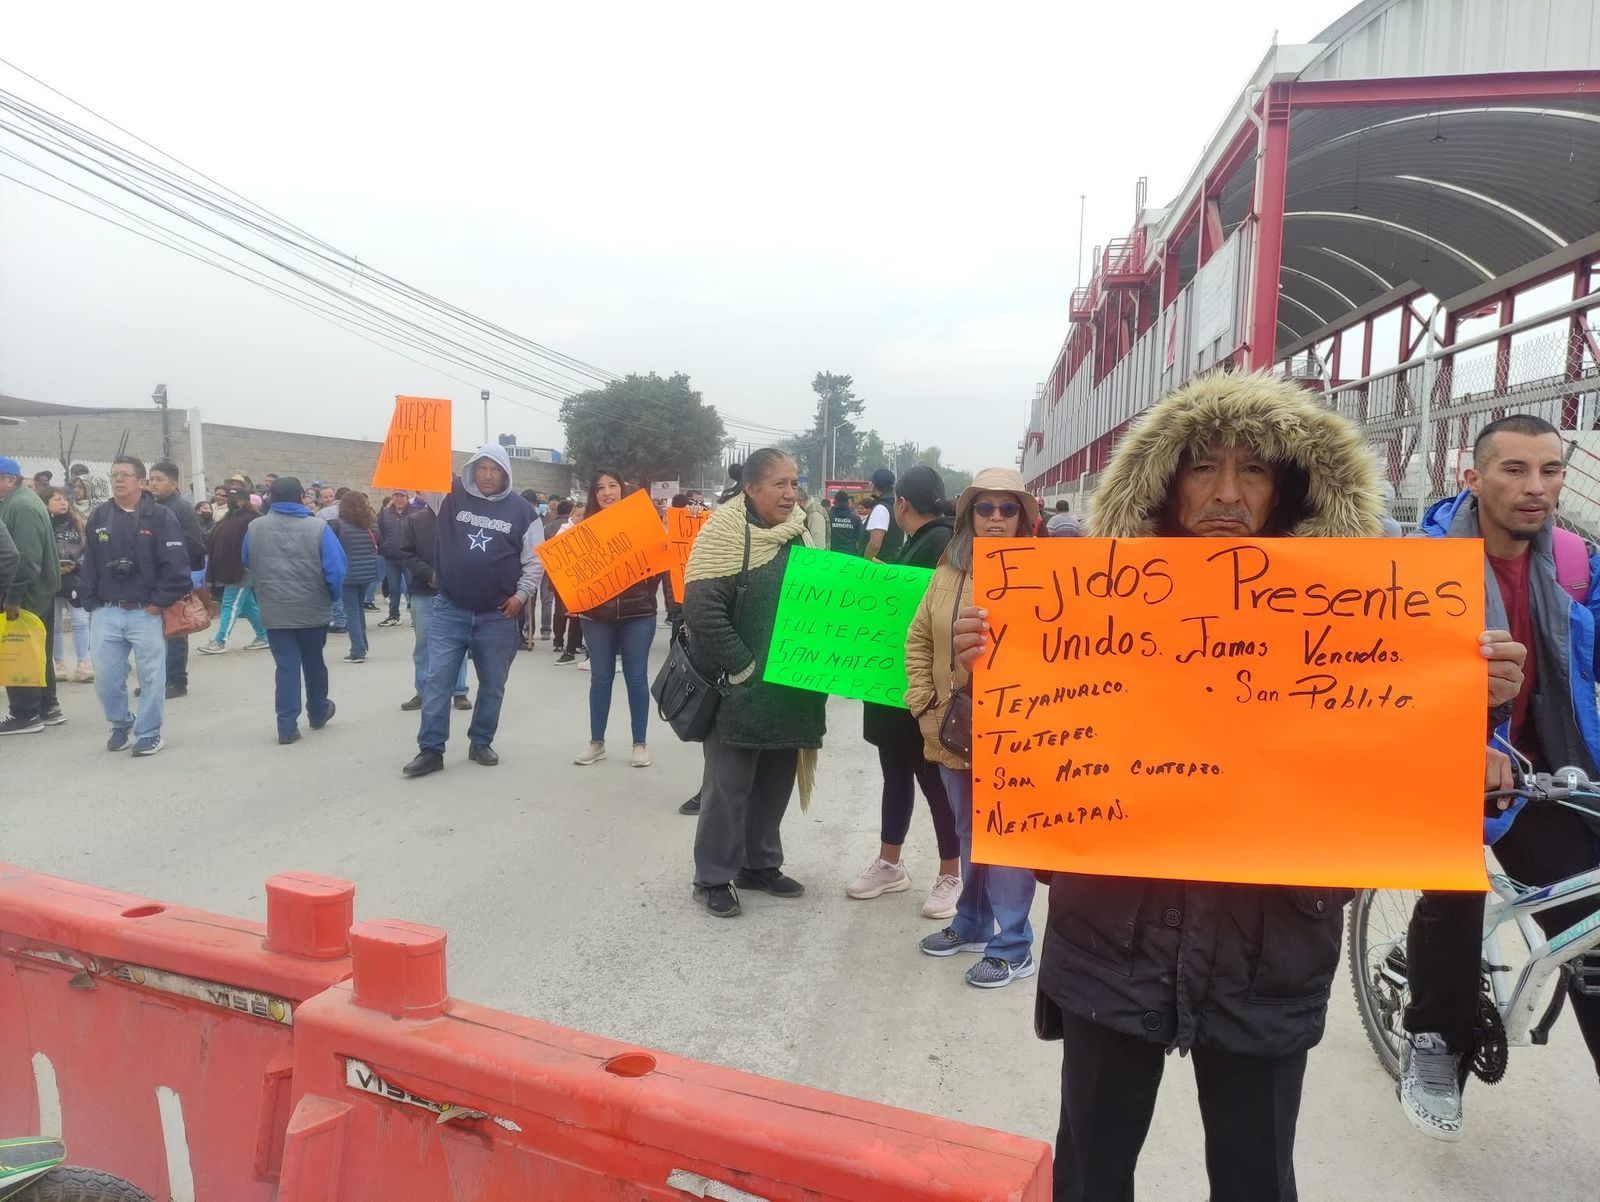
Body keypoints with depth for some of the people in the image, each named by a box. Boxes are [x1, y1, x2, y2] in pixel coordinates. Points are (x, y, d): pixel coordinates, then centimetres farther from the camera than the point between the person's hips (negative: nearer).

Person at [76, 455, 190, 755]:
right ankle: (121, 725, 28)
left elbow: (175, 564, -9)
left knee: (151, 676, 2)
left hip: (147, 612, -4)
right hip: (106, 612, 4)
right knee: (106, 677, 7)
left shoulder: (161, 516, -5)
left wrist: (159, 602, -12)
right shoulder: (99, 516, 9)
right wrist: (90, 603, 3)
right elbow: (87, 563, 10)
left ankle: (148, 734, 14)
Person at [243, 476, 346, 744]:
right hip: (313, 609, -1)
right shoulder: (318, 527, -12)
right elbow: (336, 569, -12)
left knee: (286, 666, 4)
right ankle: (318, 713, 34)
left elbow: (247, 565, 14)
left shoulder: (254, 528, -2)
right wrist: (331, 596, 4)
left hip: (274, 611, 1)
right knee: (314, 662, 17)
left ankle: (287, 726, 0)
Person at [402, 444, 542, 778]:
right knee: (437, 680, -2)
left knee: (492, 685, 9)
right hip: (449, 610, 0)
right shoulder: (451, 496, 2)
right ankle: (431, 749, 4)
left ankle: (481, 743, 25)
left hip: (498, 616, 0)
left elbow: (535, 560, 1)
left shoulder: (522, 510, -1)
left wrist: (522, 595, -7)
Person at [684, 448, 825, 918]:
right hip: (739, 689, -7)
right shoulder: (725, 532, -13)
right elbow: (701, 610, -19)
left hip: (788, 688, 7)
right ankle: (713, 877, 15)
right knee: (728, 784, 2)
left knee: (775, 782, 15)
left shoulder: (798, 534, 9)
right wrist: (743, 668, -19)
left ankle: (760, 864, 31)